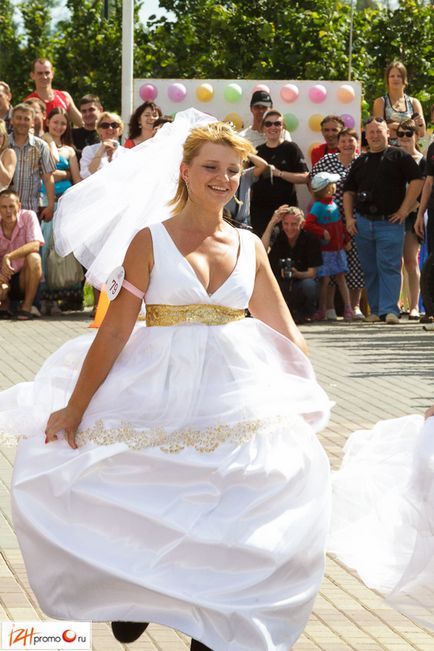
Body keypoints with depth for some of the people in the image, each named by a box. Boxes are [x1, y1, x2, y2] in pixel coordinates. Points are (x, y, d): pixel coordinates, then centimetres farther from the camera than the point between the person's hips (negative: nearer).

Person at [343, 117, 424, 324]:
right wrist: (349, 218, 8)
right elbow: (348, 191, 20)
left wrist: (404, 210, -9)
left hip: (390, 222, -5)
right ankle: (375, 310, 12)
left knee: (389, 267, -11)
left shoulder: (399, 157, 2)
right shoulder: (360, 162, 17)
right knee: (370, 269, 6)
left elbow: (417, 181, -5)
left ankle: (389, 310, -14)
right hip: (363, 223, 5)